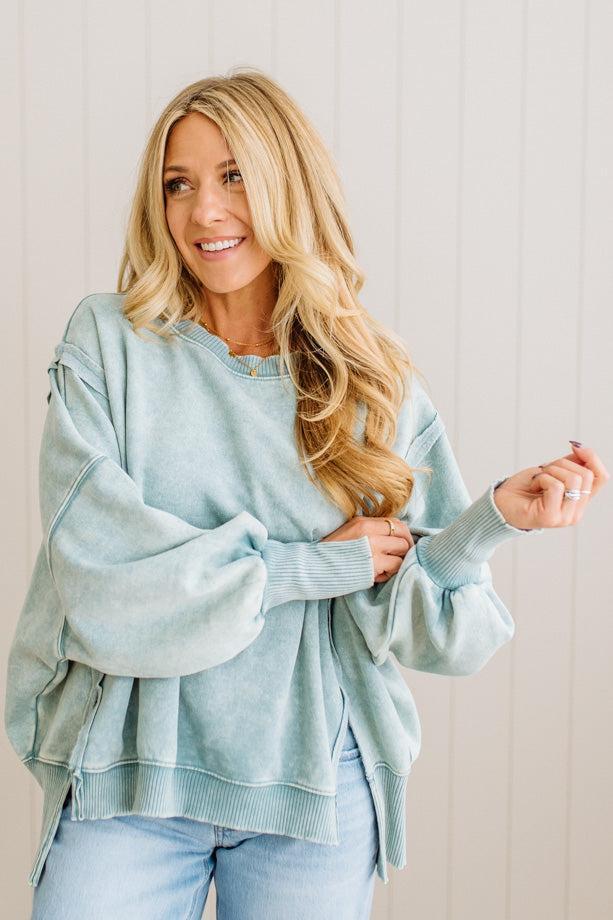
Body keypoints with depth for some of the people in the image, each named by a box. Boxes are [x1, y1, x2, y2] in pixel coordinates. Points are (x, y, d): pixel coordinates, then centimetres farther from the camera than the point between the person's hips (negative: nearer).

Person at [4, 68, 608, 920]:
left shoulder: (375, 381, 1)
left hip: (319, 787, 1)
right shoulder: (108, 343, -2)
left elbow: (422, 617, 0)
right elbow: (95, 562, -14)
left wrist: (498, 515, -18)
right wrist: (315, 566, -12)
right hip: (132, 775, -1)